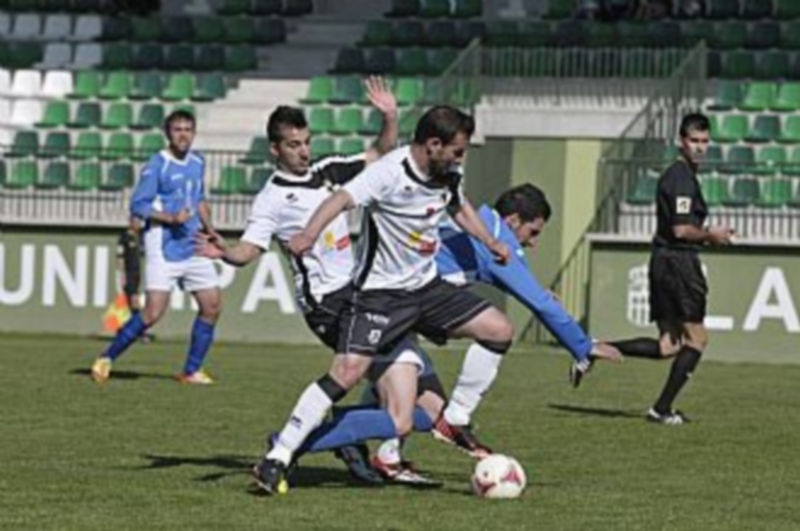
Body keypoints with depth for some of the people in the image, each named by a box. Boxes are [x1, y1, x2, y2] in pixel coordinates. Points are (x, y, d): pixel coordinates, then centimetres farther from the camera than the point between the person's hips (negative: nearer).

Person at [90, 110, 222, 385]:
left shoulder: (197, 163, 12)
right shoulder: (157, 165, -9)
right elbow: (138, 205, -11)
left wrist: (209, 227, 14)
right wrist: (171, 218, -21)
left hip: (193, 246, 7)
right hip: (164, 246, -7)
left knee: (212, 306, 3)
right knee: (153, 312, -14)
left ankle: (192, 370, 14)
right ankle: (106, 359, 0)